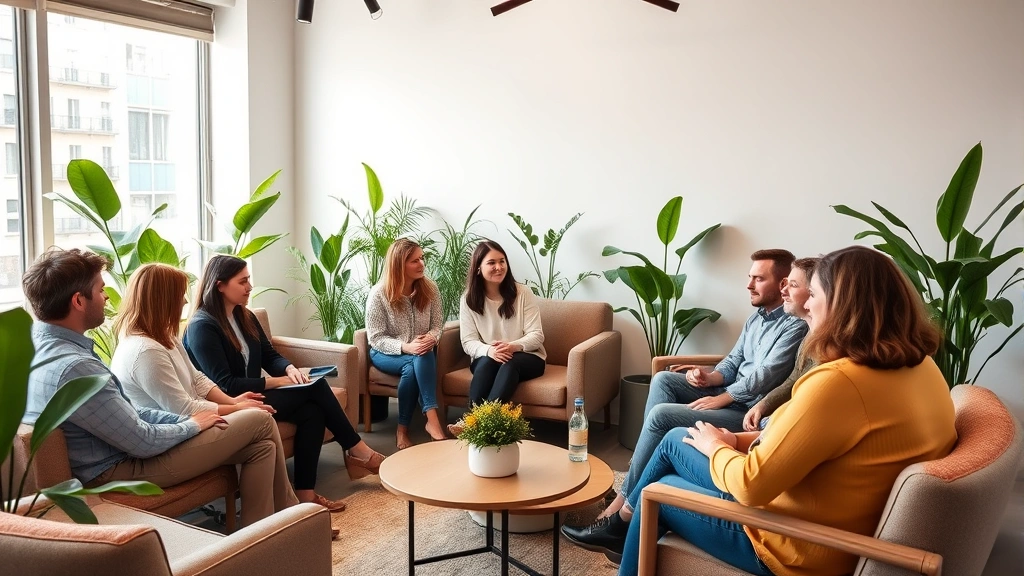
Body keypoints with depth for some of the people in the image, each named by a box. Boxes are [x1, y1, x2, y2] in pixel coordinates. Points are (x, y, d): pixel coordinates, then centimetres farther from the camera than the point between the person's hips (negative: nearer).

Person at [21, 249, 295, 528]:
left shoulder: (39, 342, 2)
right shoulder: (73, 367, -30)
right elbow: (144, 443, -23)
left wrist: (185, 419, 2)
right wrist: (193, 424, -5)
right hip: (118, 470, -9)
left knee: (260, 444, 7)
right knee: (260, 422, -2)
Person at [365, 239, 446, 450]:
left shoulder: (430, 289, -4)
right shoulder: (378, 294, -14)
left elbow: (437, 324, 2)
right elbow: (376, 338, -13)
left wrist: (432, 338, -23)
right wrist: (405, 347, -30)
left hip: (422, 352, 2)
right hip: (386, 353, -2)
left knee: (420, 361, -35)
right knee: (414, 363, -36)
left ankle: (403, 428, -30)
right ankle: (432, 418, -29)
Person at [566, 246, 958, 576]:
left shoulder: (838, 383, -32)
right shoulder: (921, 368, -2)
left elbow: (751, 486, -26)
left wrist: (715, 447, -6)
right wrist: (742, 441, 5)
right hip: (835, 529, 8)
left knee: (658, 490, 13)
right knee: (675, 440, 17)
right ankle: (623, 525, 36)